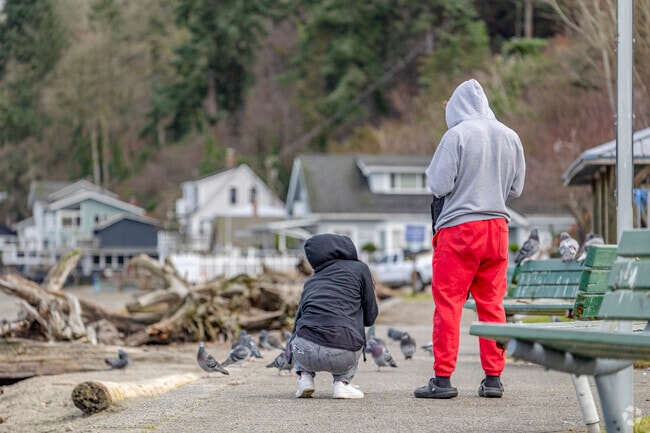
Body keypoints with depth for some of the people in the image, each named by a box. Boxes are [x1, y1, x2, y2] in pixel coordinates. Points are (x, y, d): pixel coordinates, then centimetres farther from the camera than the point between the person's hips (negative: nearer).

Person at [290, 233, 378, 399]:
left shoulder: (311, 281, 27)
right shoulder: (360, 268, 16)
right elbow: (370, 318, 19)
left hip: (304, 353, 3)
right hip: (342, 355, -3)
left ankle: (304, 376, 14)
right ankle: (343, 383, 12)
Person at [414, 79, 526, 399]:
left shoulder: (457, 135, -10)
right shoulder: (510, 137, 7)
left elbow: (439, 184, -11)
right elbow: (516, 188, 14)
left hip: (459, 227, -5)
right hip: (497, 227, 5)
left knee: (448, 303, -1)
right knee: (492, 304, 9)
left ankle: (443, 378, -2)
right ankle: (493, 377, 10)